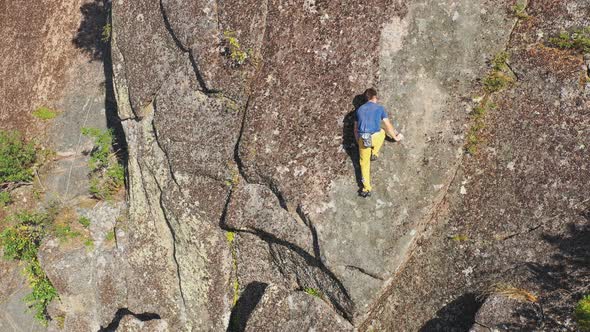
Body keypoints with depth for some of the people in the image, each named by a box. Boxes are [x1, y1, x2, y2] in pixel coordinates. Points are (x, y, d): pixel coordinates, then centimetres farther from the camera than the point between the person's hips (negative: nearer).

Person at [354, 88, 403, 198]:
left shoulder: (360, 109, 16)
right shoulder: (380, 108, 7)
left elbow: (356, 129, 21)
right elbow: (388, 125, 12)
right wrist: (395, 137, 27)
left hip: (363, 138, 2)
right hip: (375, 137, -2)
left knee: (365, 163, 14)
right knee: (382, 131, 33)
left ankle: (367, 188, 12)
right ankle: (374, 153, 18)